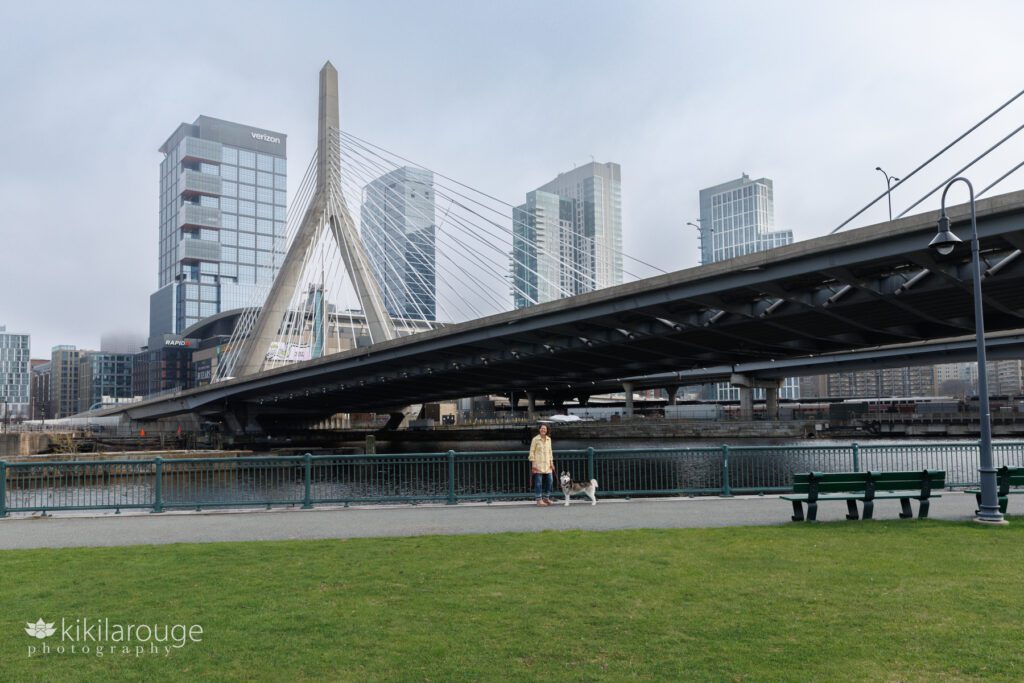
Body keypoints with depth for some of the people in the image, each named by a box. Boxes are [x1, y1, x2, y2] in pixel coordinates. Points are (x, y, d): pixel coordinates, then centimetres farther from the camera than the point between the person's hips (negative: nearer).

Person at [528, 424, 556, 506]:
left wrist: (551, 462, 10)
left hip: (547, 464, 6)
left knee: (550, 481, 6)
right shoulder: (535, 439, -5)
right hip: (538, 464, -6)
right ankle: (539, 500, 2)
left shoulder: (549, 439, 11)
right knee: (538, 482, -4)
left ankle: (546, 498, 19)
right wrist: (533, 464, -10)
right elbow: (532, 452, -5)